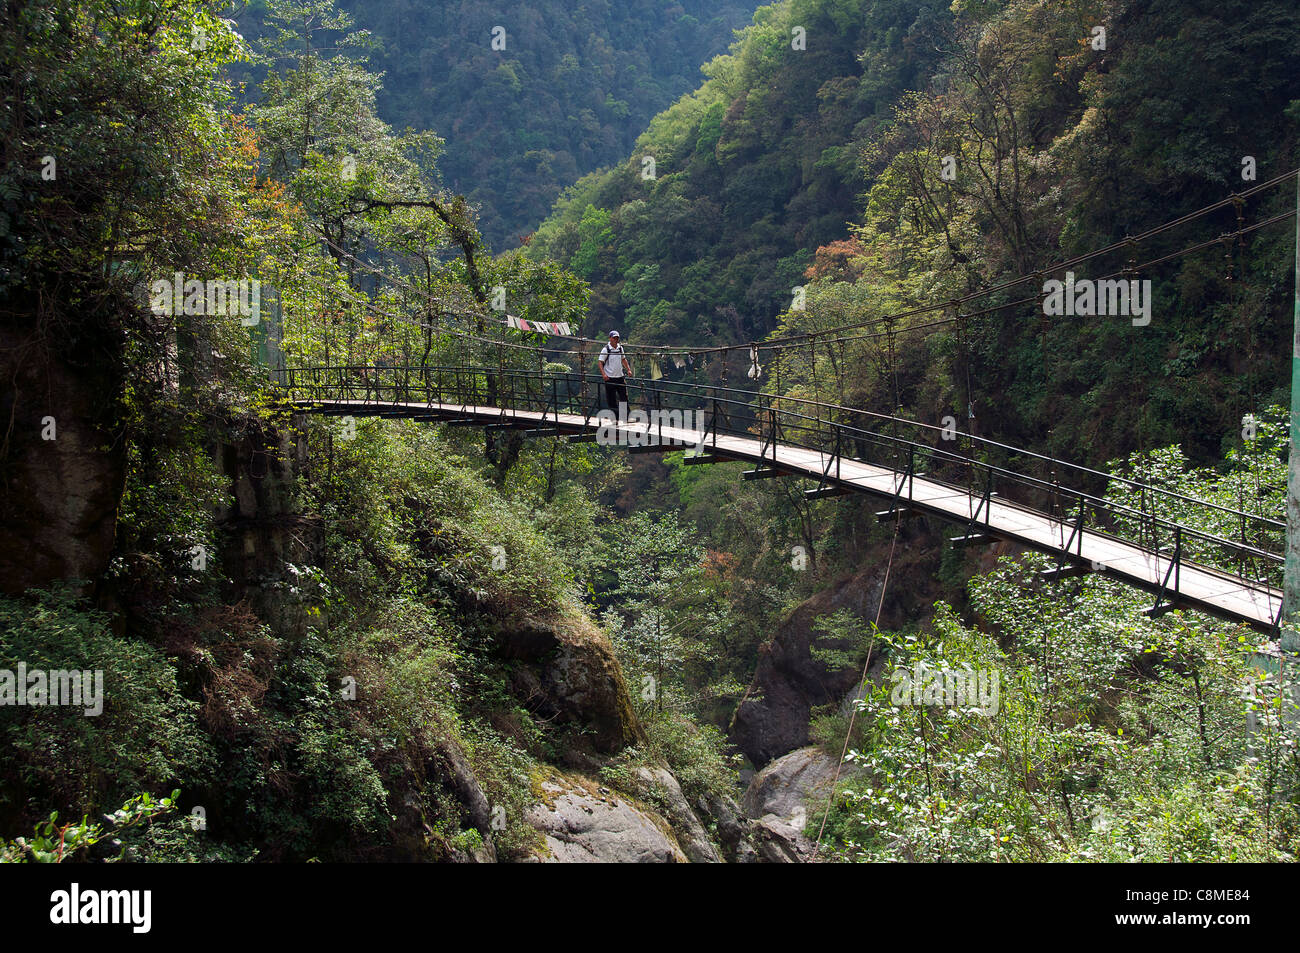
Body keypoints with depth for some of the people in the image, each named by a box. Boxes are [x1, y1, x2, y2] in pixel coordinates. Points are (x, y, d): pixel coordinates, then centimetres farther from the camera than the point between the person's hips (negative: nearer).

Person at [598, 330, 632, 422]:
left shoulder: (620, 348, 8)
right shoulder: (606, 349, -9)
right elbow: (600, 362, -9)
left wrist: (628, 370, 14)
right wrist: (603, 374, -20)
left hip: (620, 376, 5)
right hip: (610, 378, -5)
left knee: (624, 397, 5)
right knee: (612, 400, -1)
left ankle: (627, 417, 10)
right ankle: (615, 418, 6)